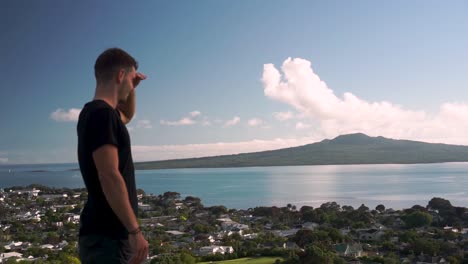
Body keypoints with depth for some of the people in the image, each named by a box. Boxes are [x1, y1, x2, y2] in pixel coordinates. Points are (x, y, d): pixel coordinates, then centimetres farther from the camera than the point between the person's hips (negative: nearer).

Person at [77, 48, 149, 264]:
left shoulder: (94, 112, 13)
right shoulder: (102, 113, -17)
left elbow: (127, 115, 36)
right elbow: (109, 177, -25)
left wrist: (131, 89, 18)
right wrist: (135, 231, -22)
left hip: (104, 232, 10)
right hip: (107, 235, -10)